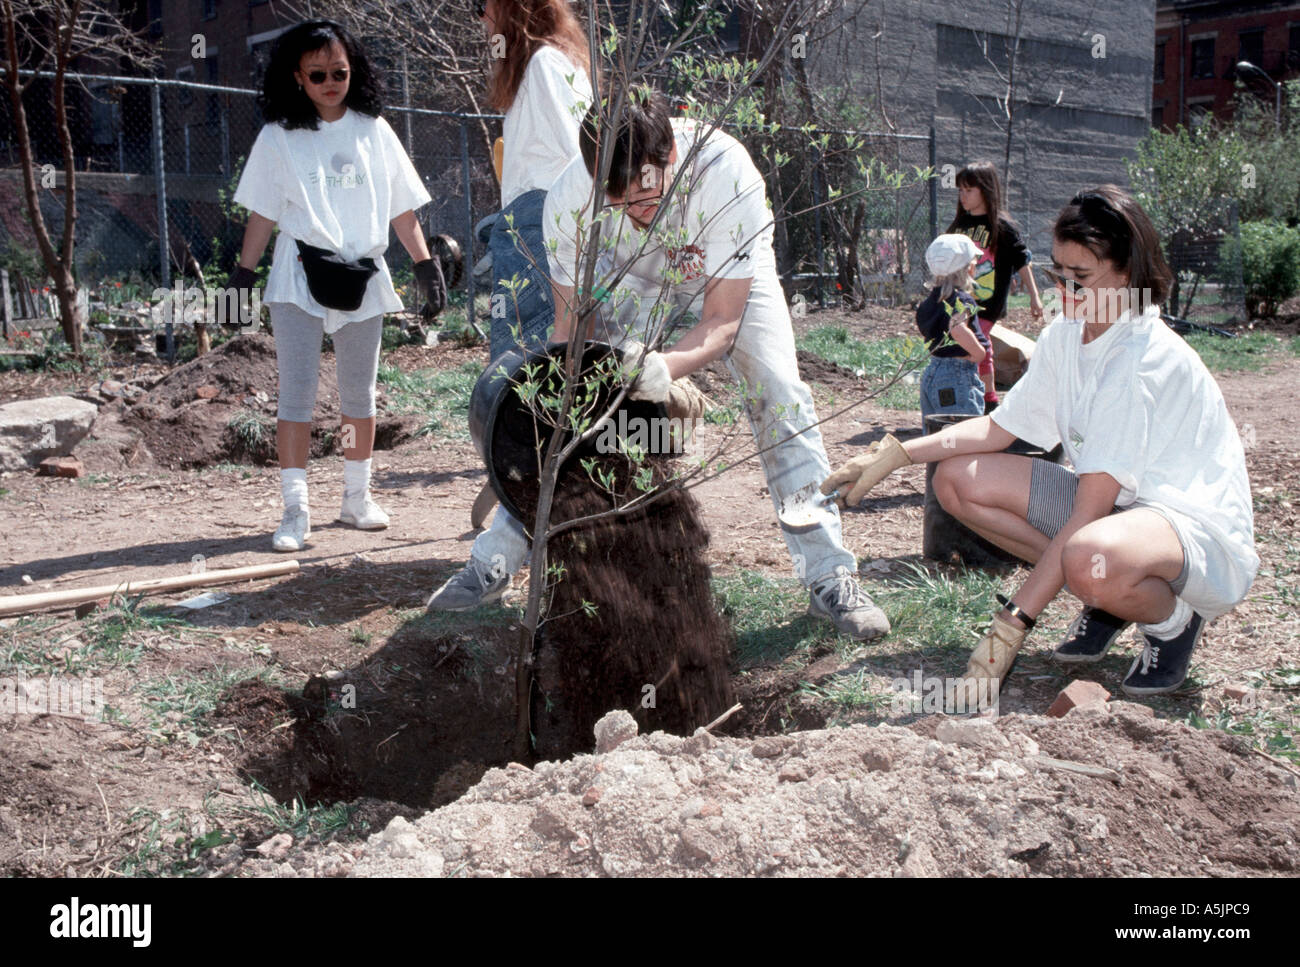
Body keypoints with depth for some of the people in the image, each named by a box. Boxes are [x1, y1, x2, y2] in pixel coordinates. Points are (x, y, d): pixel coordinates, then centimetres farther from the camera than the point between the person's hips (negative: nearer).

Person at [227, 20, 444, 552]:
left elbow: (402, 208, 11)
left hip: (364, 278, 3)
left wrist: (425, 263, 6)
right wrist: (243, 275, -3)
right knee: (296, 393, -7)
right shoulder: (278, 137, 2)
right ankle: (295, 508, -4)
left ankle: (357, 496, 24)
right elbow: (262, 214, 2)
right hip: (301, 276, -3)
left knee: (360, 393, 11)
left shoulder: (373, 130, 8)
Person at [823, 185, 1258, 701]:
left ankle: (1173, 617, -5)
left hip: (1203, 532, -8)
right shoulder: (1066, 335, 0)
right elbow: (997, 428, 9)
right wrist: (893, 455, -4)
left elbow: (1086, 515, -29)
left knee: (1092, 559, -42)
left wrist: (1010, 627, -30)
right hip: (1113, 505, 8)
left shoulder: (1144, 361, -26)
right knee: (959, 480, -5)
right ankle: (1107, 597, 5)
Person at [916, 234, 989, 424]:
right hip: (959, 377, -9)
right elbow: (958, 329, -34)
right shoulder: (962, 299, -15)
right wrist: (979, 353, -19)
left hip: (931, 373, 9)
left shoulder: (933, 298, 10)